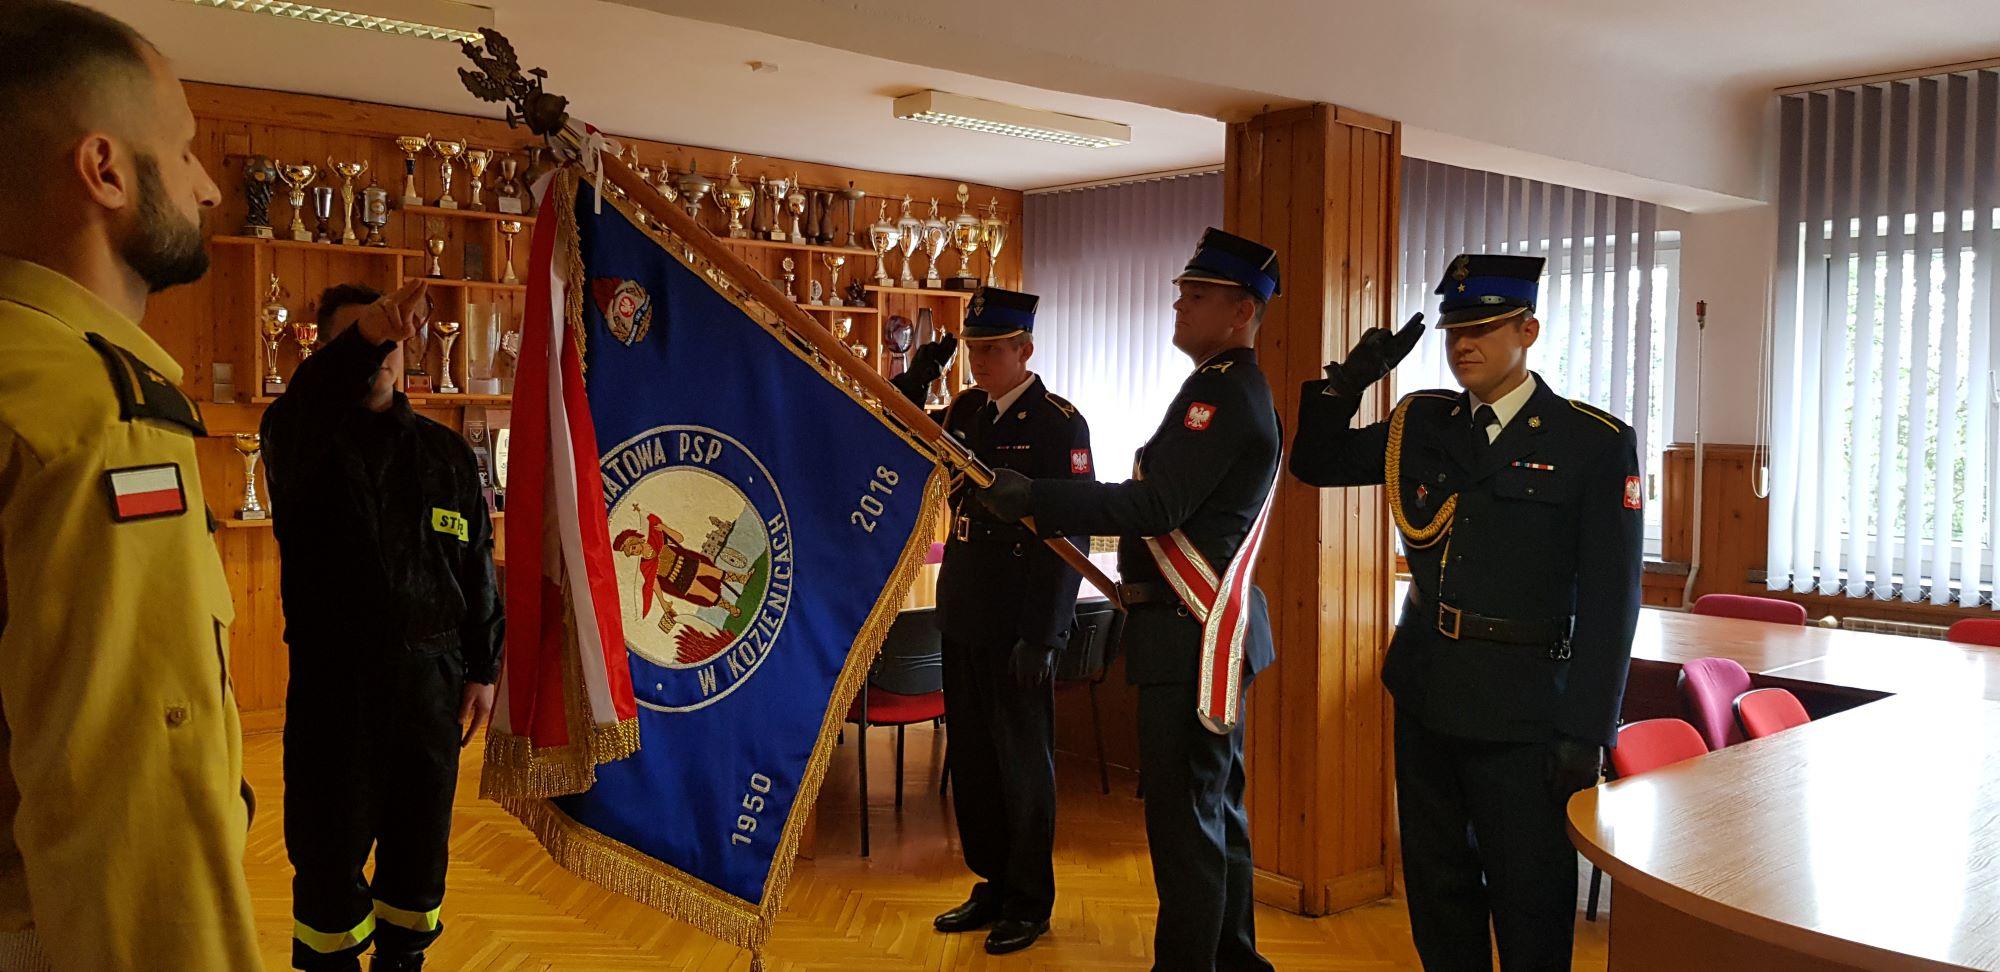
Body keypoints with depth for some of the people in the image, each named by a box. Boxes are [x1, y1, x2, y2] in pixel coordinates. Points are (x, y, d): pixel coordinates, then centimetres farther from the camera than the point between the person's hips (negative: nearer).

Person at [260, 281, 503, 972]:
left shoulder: (446, 453, 10)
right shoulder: (304, 441, 0)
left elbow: (477, 567, 11)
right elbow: (299, 415, -27)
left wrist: (482, 669, 6)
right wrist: (362, 335, -46)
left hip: (430, 678, 3)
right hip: (331, 681, -2)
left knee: (421, 844, 11)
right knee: (329, 846, 5)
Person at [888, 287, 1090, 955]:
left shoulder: (1060, 424, -11)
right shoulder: (964, 412, 9)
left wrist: (1042, 637, -18)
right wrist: (914, 381, -2)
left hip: (1018, 625, -7)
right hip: (962, 617, 7)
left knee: (1022, 766, 6)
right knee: (971, 762, 15)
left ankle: (1029, 904, 21)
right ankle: (992, 887, 30)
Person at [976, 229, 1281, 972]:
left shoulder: (1223, 393, -17)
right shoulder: (1231, 388, 16)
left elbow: (1156, 504, -26)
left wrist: (1035, 497, -26)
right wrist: (1062, 518, 11)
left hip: (1195, 633, -11)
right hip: (1209, 629, 11)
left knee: (1183, 813, -4)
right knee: (1214, 806, 19)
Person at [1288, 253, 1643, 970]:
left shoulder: (1595, 443, -8)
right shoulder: (1421, 424, 6)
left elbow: (1610, 599, -9)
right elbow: (1317, 463, 15)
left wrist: (1587, 733, -12)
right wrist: (1345, 384, -3)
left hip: (1521, 711, -5)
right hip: (1424, 694, 5)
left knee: (1530, 908, 6)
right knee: (1436, 889, 17)